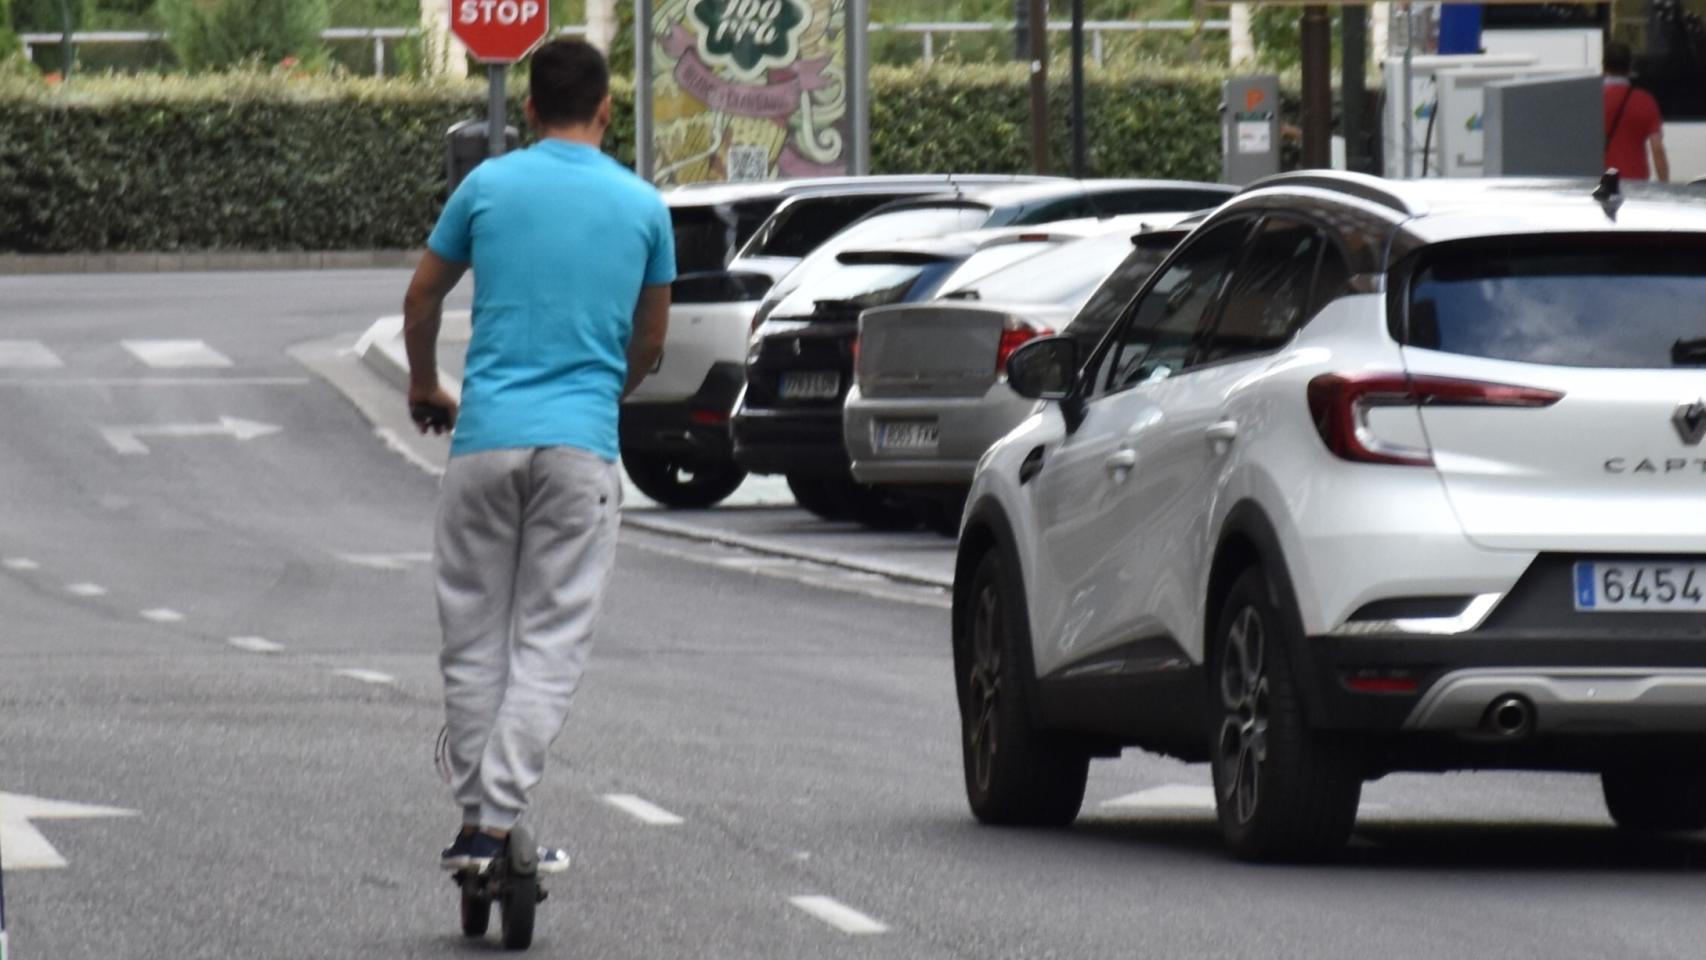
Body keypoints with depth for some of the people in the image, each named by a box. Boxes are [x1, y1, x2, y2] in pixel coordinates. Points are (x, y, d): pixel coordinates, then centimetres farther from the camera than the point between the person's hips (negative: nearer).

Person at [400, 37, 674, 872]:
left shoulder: (488, 186, 3)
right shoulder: (643, 207, 5)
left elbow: (421, 301, 14)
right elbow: (649, 344, 15)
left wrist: (425, 388, 32)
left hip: (486, 438, 1)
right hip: (582, 447, -1)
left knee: (474, 638, 9)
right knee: (549, 645, -1)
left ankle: (475, 824, 9)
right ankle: (498, 819, -13)